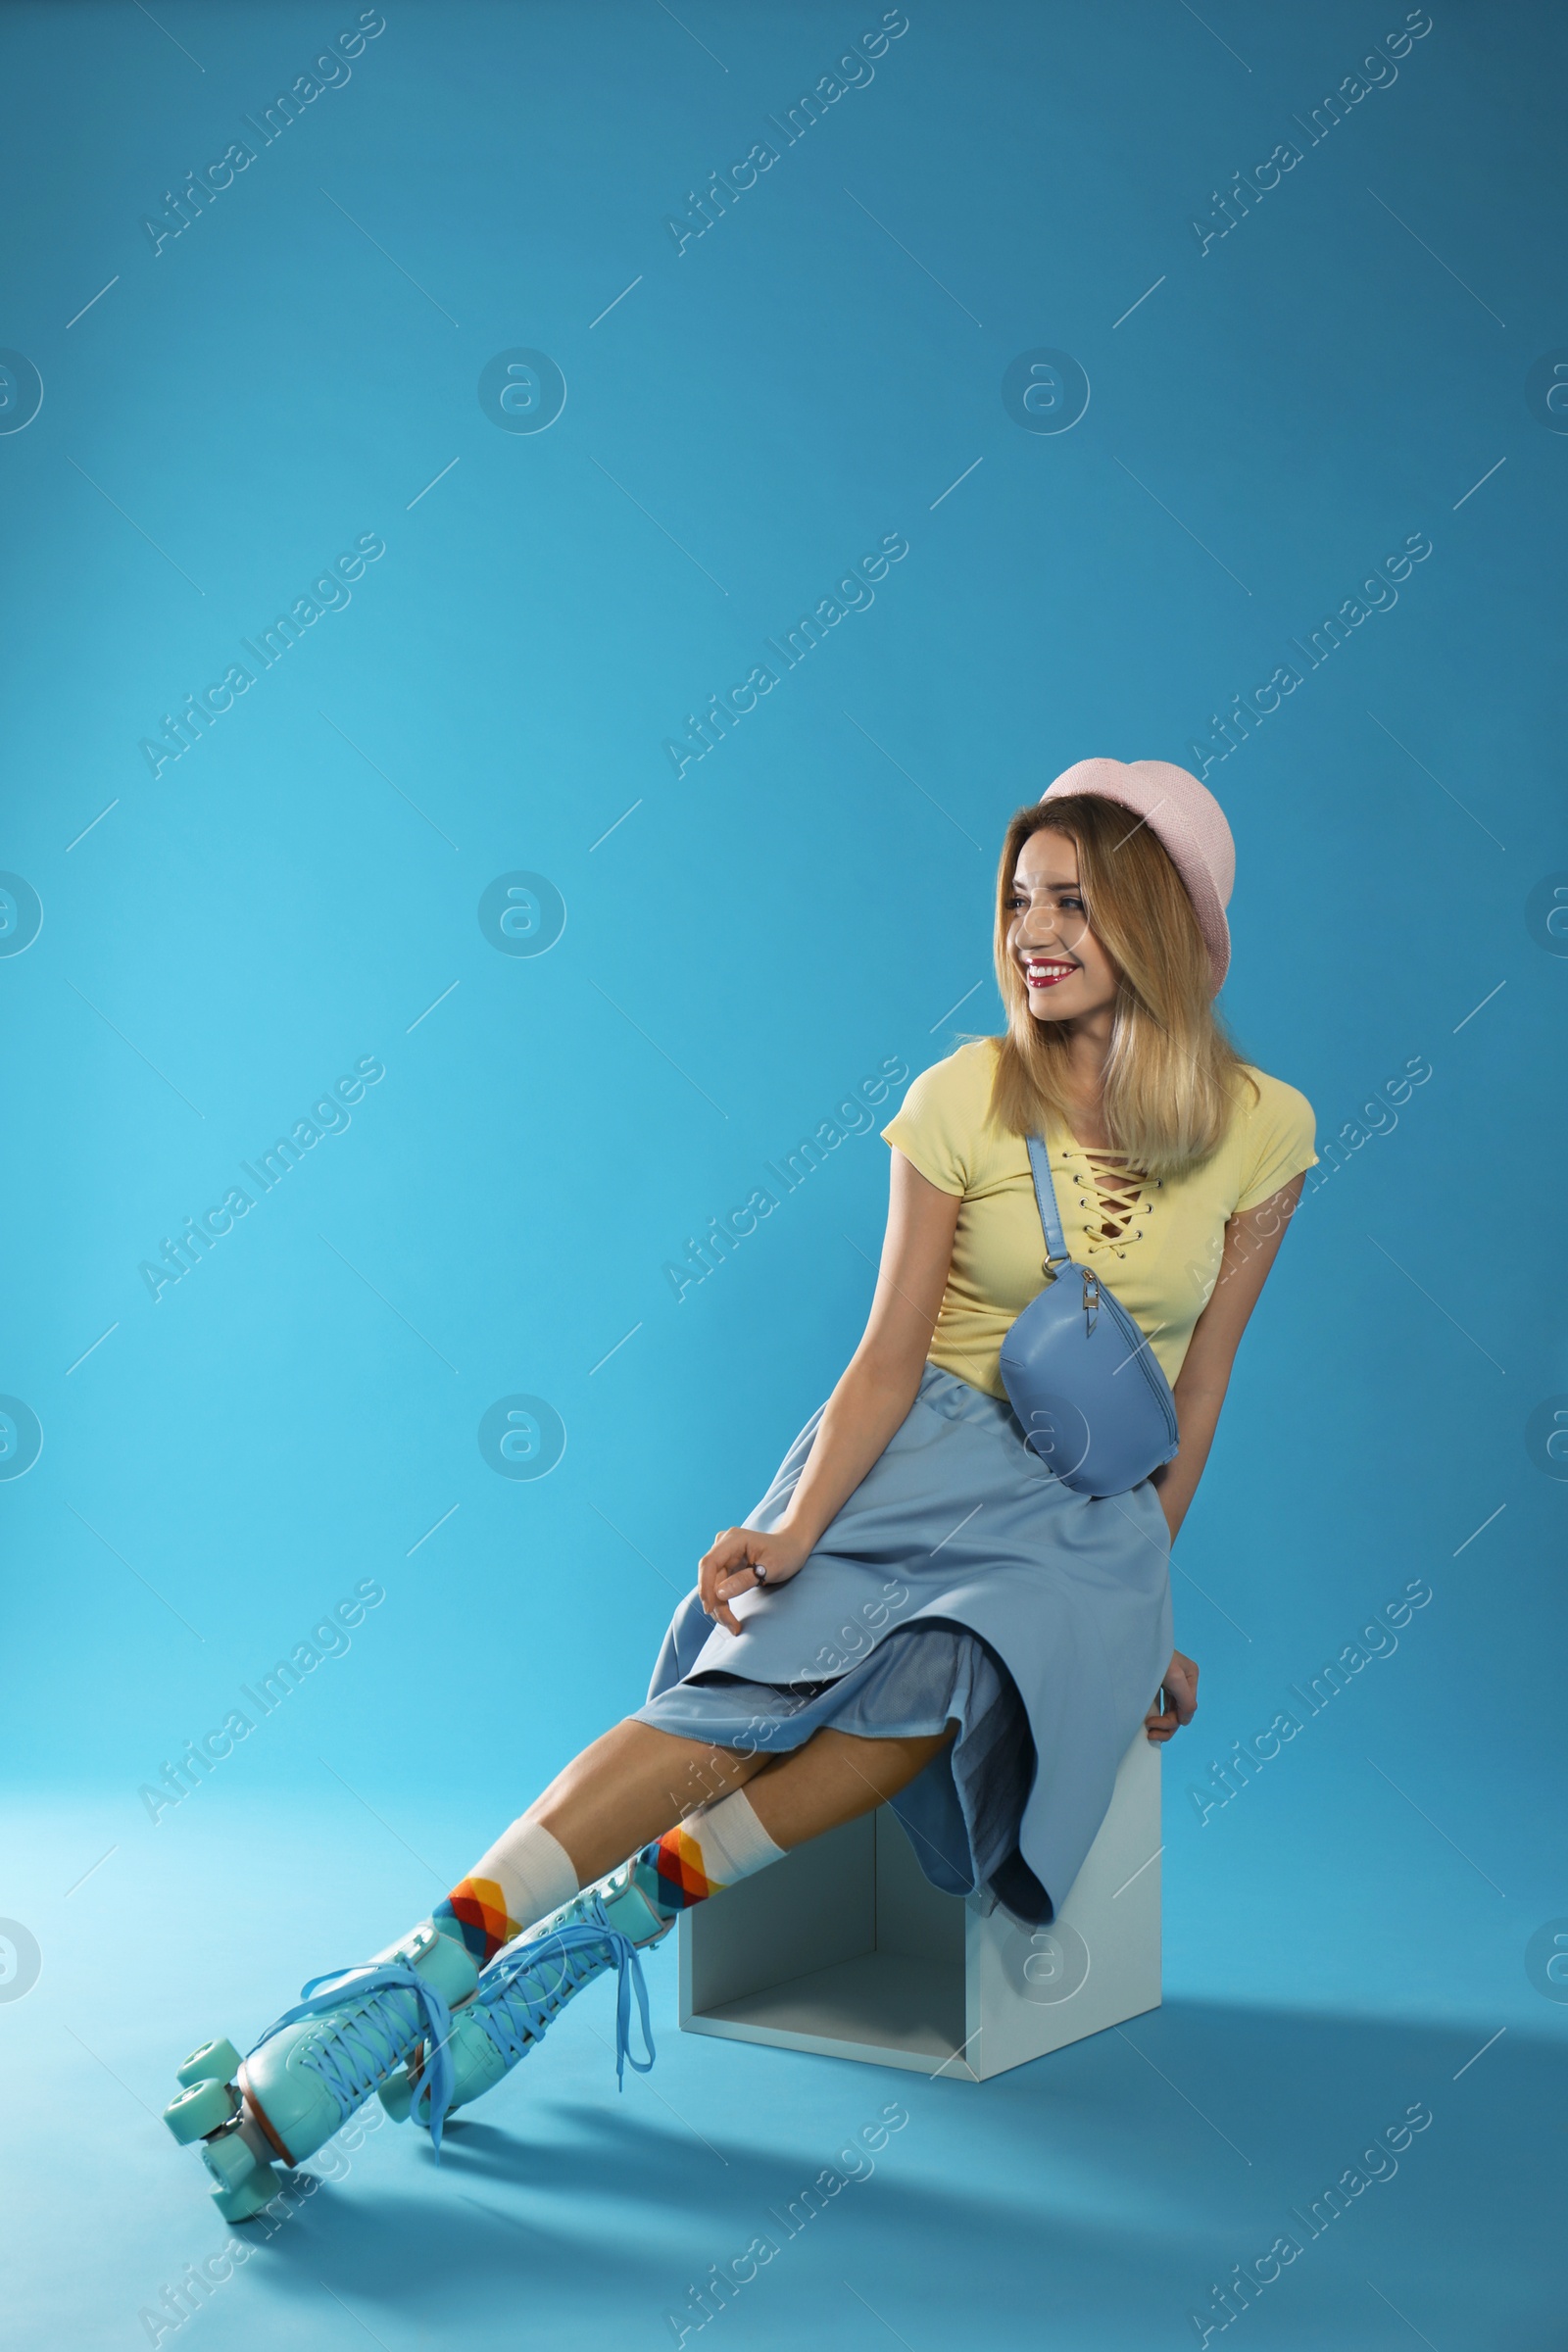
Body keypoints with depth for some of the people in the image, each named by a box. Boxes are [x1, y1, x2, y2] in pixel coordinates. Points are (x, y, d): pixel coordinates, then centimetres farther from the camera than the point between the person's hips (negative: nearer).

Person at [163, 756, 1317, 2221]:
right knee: (754, 1688, -27)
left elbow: (1197, 1387, 6)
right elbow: (891, 1353, -7)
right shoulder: (961, 1099, -5)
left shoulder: (1260, 1128, -1)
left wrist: (1140, 1598, 10)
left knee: (944, 1684, -34)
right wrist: (795, 1531, -21)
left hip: (1089, 1513, 1)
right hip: (924, 1456, 0)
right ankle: (415, 1971, -28)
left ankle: (620, 1912, -28)